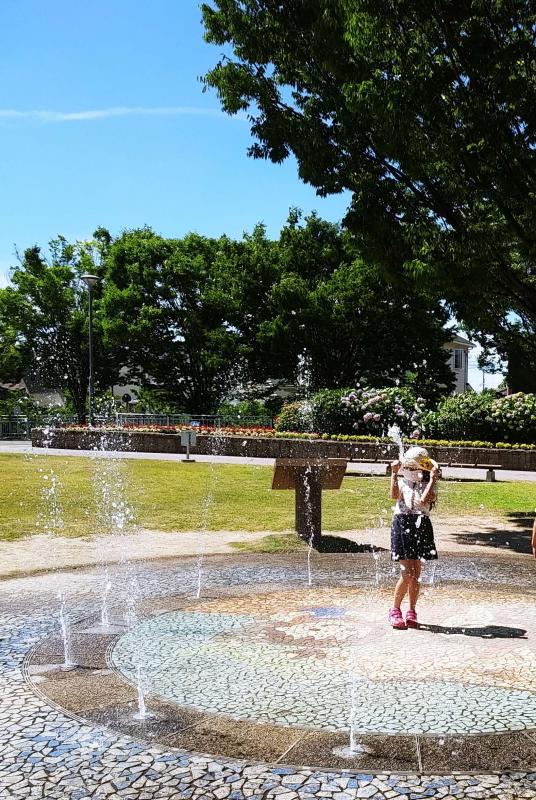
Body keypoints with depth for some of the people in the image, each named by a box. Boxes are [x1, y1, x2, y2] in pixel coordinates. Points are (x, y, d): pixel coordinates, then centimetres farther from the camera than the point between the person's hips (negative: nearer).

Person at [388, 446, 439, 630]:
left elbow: (424, 500, -13)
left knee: (416, 574, 6)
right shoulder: (402, 481, 9)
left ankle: (411, 612, 21)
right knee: (407, 573, -8)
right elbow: (394, 495, -12)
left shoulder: (428, 485, 9)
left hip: (421, 526, 2)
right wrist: (394, 473, -12)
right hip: (402, 524, -1)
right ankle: (395, 610, 9)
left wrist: (433, 479, -11)